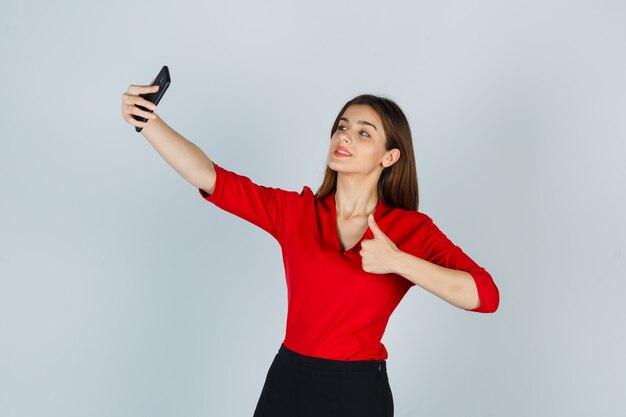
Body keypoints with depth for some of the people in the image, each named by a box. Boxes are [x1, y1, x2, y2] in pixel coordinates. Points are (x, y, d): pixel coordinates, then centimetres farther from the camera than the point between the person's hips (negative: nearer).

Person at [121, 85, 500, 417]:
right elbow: (211, 178, -10)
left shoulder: (412, 230, -6)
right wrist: (148, 121, -22)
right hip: (286, 382, 3)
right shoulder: (295, 211, 0)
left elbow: (486, 295, -17)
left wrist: (397, 261, -25)